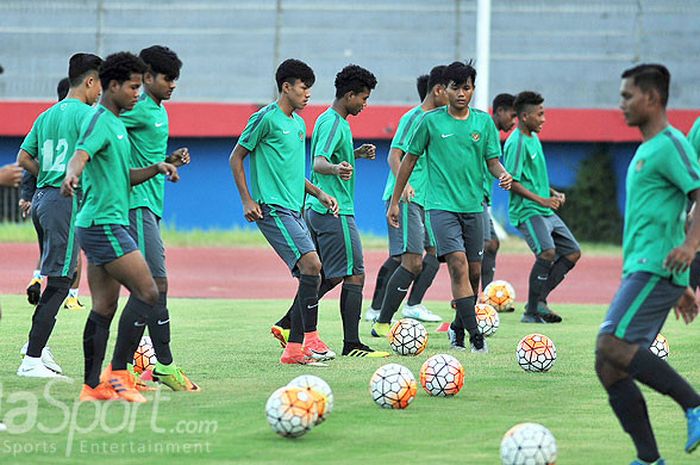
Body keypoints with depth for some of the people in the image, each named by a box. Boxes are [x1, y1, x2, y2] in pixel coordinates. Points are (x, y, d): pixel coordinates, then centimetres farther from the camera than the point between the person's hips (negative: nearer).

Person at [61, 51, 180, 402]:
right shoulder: (100, 121, -11)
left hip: (98, 226, 10)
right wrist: (71, 176, -51)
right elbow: (80, 156, -30)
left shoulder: (116, 123, 19)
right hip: (104, 225, -10)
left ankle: (93, 385, 7)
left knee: (104, 307, 8)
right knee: (147, 292, -12)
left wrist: (157, 169, 10)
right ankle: (118, 373, -10)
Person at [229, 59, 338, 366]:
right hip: (272, 209, -9)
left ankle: (294, 349, 6)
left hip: (294, 210, 9)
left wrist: (320, 194, 17)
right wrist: (247, 200, -10)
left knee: (309, 277, 3)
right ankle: (311, 339, -15)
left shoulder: (299, 124, 19)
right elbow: (236, 158, -4)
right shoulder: (266, 118, -6)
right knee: (311, 264, -20)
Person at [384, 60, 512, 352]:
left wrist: (503, 175, -16)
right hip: (441, 205, -4)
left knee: (474, 272, 8)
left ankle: (458, 329, 29)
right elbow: (410, 159, 7)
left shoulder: (483, 121, 7)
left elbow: (493, 160, 8)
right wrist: (394, 202, 7)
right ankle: (475, 335, -21)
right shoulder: (431, 120, -1)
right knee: (458, 264, -19)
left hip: (473, 206, 4)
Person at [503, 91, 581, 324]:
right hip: (527, 211, -10)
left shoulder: (534, 138, 16)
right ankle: (531, 312, -17)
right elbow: (511, 181, -19)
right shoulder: (517, 142, -14)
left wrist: (553, 193, 13)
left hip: (545, 211, 10)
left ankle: (538, 300, 11)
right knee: (547, 252, -25)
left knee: (573, 252, 8)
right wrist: (541, 200, -21)